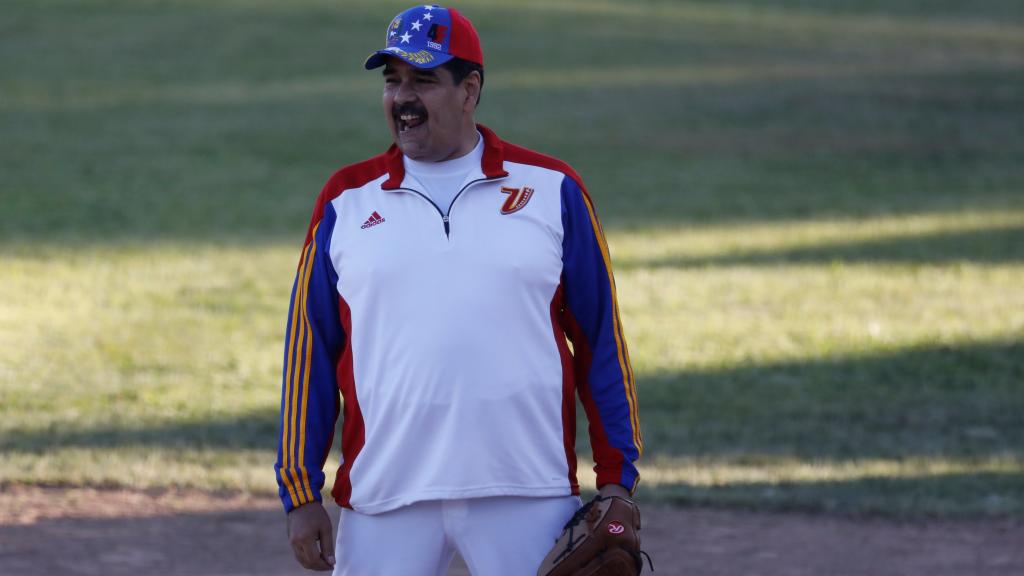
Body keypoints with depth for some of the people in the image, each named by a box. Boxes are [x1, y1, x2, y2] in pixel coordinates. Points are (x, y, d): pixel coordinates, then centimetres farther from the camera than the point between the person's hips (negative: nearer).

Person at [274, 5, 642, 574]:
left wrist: (617, 478, 0)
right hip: (384, 500, 1)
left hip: (527, 498, -1)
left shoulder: (551, 190, 5)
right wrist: (301, 494, 4)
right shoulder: (347, 201, 9)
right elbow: (310, 353, 10)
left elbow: (601, 340, 6)